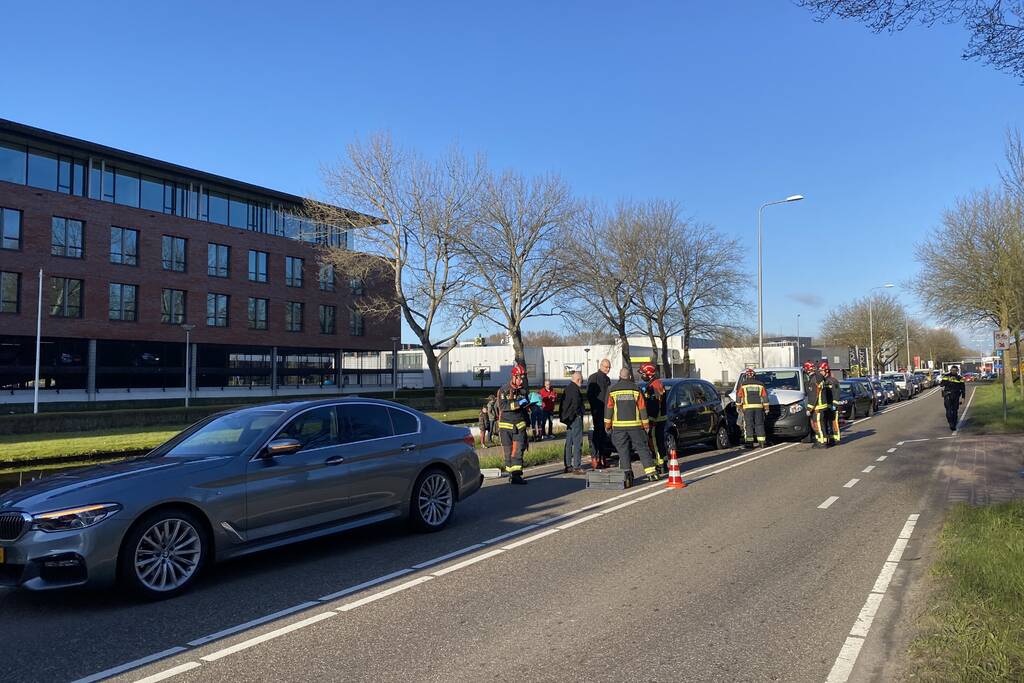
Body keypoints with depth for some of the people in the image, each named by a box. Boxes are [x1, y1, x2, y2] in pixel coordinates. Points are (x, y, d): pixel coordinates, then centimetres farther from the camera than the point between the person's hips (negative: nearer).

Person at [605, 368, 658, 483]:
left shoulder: (612, 390, 1)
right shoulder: (636, 389, 1)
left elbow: (608, 408, -1)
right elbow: (642, 408, 2)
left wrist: (607, 424, 5)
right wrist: (646, 424, 8)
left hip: (619, 425, 0)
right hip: (635, 425, 0)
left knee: (623, 449, 5)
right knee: (642, 448, 6)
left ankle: (627, 472, 1)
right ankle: (651, 471, 4)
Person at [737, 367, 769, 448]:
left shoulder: (743, 385, 2)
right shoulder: (760, 385, 9)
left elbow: (739, 396, 2)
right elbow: (765, 397, 9)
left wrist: (739, 406, 12)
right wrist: (766, 408, 12)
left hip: (747, 407, -2)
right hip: (759, 407, 3)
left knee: (748, 425, 0)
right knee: (759, 424, 7)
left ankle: (749, 442, -3)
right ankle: (762, 442, 6)